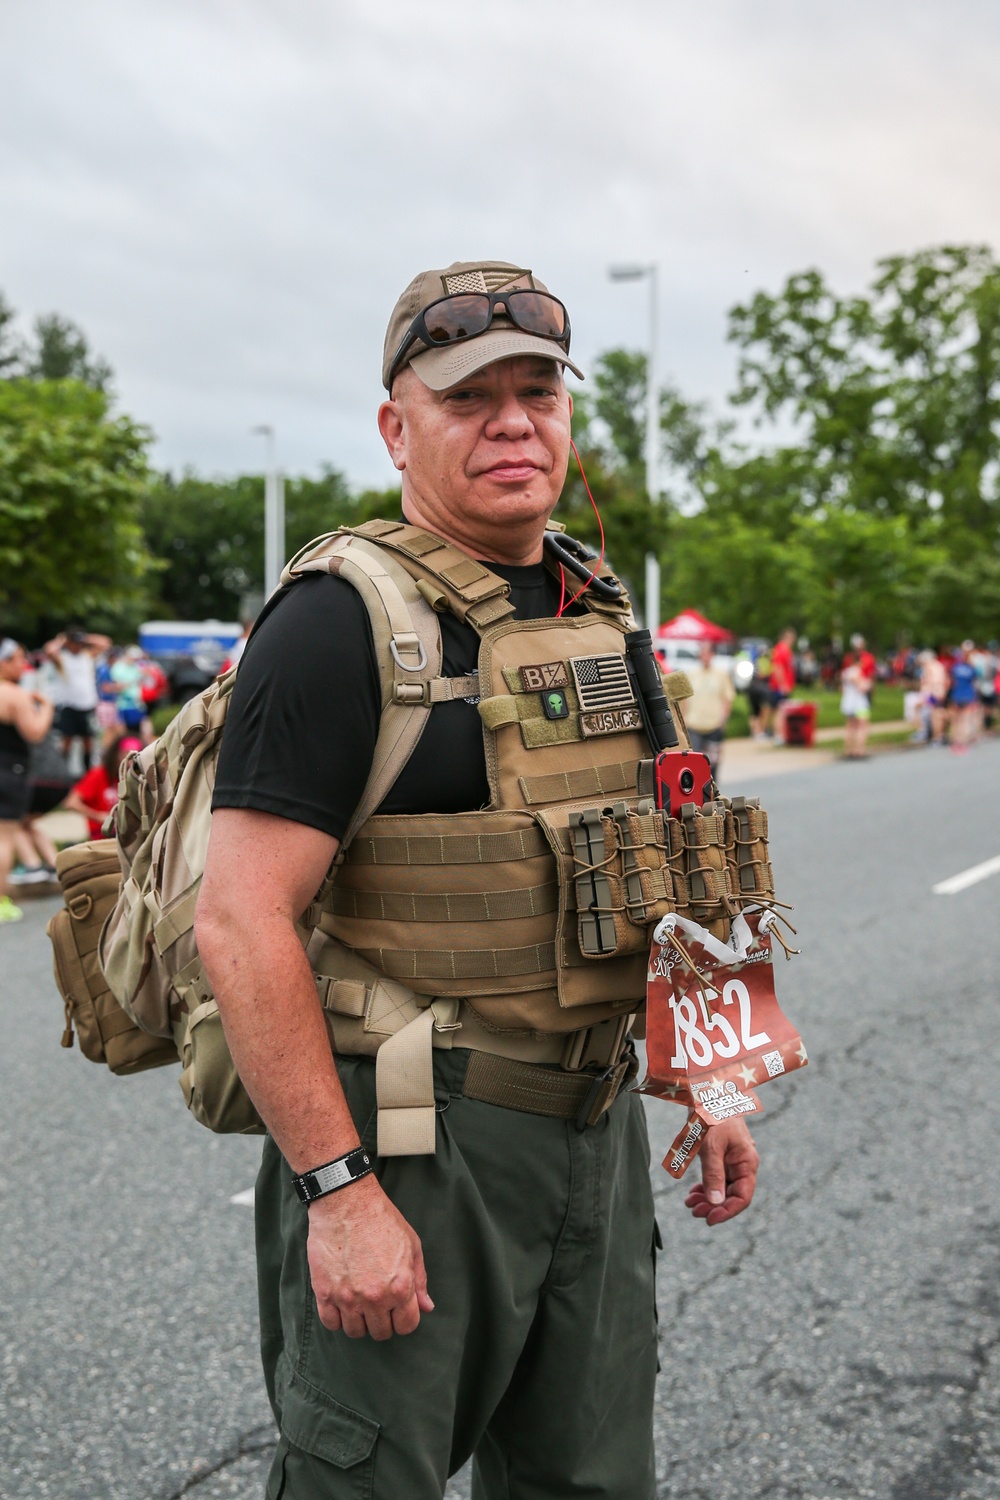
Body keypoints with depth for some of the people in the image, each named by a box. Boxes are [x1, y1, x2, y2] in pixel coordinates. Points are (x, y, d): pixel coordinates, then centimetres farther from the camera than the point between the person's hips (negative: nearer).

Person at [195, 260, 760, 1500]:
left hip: (593, 1124, 8)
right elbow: (240, 922, -20)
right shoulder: (344, 621, -14)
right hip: (411, 1140, -7)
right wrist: (339, 1191, -22)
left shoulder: (592, 616, 11)